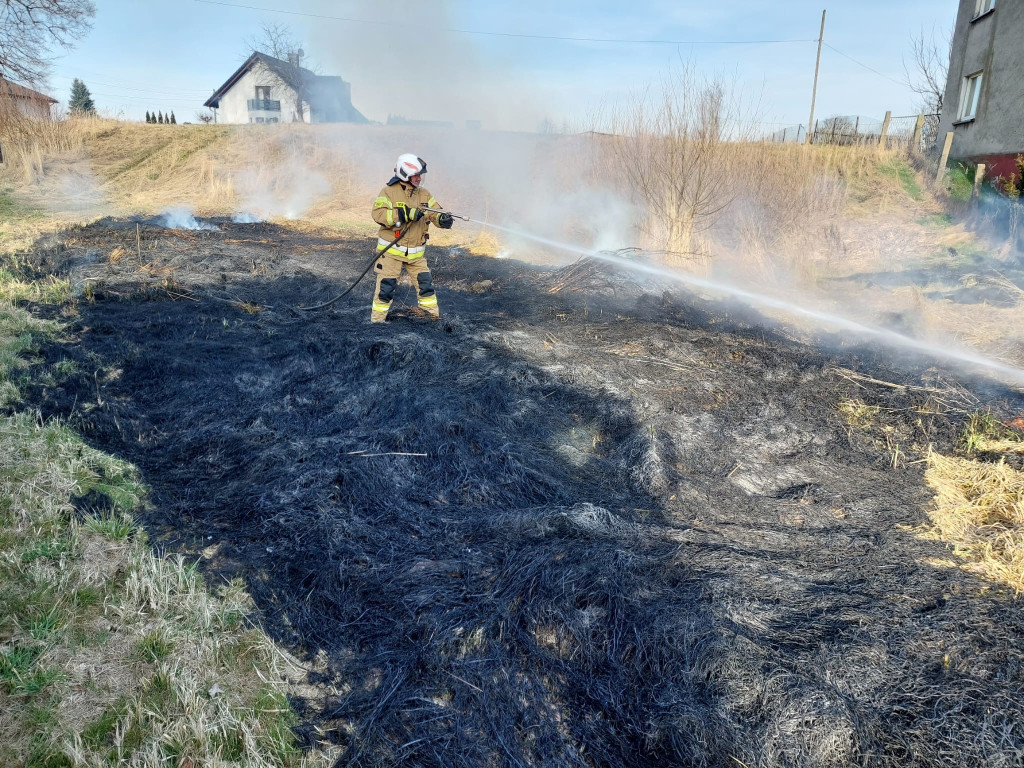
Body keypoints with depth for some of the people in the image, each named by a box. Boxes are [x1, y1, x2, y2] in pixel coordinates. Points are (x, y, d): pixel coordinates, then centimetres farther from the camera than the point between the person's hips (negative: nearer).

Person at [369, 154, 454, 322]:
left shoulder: (423, 194, 8)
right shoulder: (389, 191, -9)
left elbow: (435, 212, 6)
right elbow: (378, 214, -21)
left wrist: (442, 219, -20)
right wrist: (407, 214, -29)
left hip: (416, 252, 5)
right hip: (392, 250, -4)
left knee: (425, 282, 6)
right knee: (386, 285, -3)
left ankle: (434, 314, 21)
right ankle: (377, 319, 10)